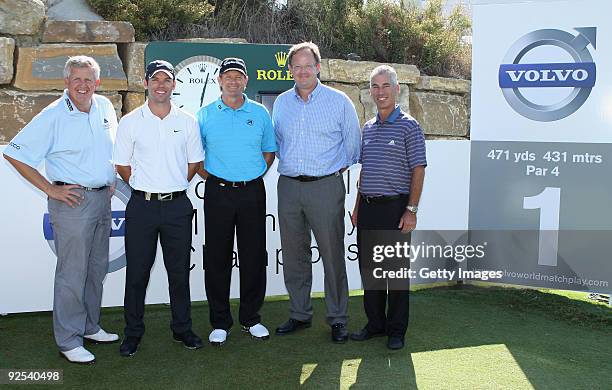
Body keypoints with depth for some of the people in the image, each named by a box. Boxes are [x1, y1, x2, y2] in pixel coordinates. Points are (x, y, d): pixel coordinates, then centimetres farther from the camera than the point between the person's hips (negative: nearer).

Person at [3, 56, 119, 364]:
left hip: (102, 198, 7)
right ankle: (68, 341, 11)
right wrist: (50, 189, -13)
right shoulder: (53, 116, -13)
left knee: (97, 269, 15)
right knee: (72, 273, -1)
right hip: (72, 200, -7)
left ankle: (89, 327, 31)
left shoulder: (105, 107, 6)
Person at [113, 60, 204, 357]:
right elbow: (122, 165, 6)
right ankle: (133, 332, 21)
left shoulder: (187, 121, 5)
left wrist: (173, 187, 6)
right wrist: (145, 188, 3)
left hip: (177, 206, 1)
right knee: (137, 271, 6)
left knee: (179, 271, 9)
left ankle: (182, 328, 24)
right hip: (142, 206, -1)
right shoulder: (130, 122, 1)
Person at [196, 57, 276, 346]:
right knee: (217, 259, 3)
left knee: (254, 258, 5)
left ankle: (251, 319, 21)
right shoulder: (205, 115, 5)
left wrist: (255, 174, 5)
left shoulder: (260, 113, 8)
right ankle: (220, 322, 15)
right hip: (218, 193, -1)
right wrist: (212, 178, 0)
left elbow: (269, 151, 16)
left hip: (252, 192, 1)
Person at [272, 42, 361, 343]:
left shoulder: (339, 101, 0)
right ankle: (300, 315, 23)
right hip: (288, 186, 4)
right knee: (293, 255, 9)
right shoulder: (281, 103, 12)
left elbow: (353, 143, 9)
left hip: (326, 186, -4)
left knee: (332, 254, -1)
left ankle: (337, 319, 12)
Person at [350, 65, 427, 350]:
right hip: (368, 208, 6)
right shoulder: (368, 128, 14)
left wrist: (411, 210, -15)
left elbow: (418, 170, -9)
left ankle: (396, 330, 16)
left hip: (395, 207, -6)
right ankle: (375, 324, 26)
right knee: (368, 268, 12)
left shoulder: (408, 126, -5)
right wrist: (357, 206, 15)